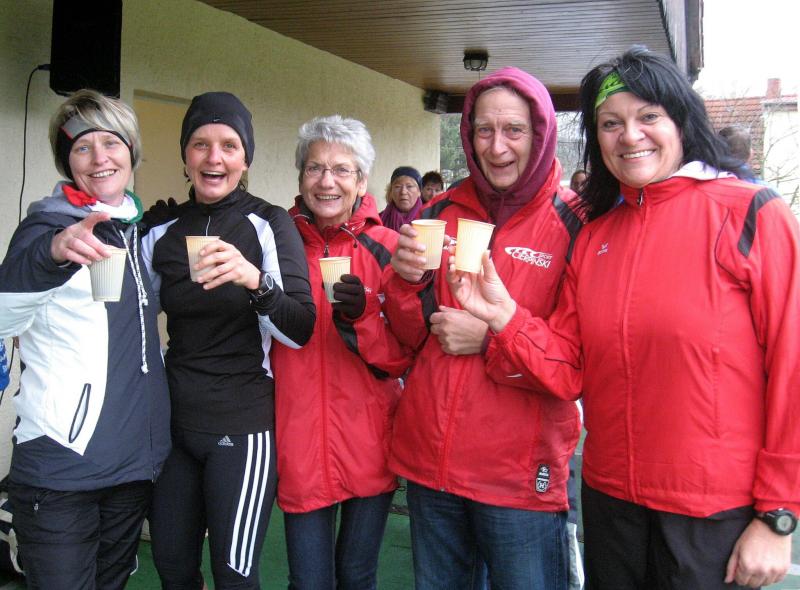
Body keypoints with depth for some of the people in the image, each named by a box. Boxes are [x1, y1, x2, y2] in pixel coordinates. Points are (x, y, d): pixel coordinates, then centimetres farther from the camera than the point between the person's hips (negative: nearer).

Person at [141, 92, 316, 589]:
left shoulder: (269, 223, -8)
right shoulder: (163, 229, 5)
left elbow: (300, 332, -16)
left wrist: (256, 282, -32)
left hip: (241, 426, -5)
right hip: (174, 421, 5)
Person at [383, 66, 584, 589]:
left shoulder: (573, 223, -8)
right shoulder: (442, 213, 5)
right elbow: (412, 337, 9)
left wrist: (491, 336, -18)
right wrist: (408, 281, -10)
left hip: (523, 469, -4)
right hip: (430, 455, 5)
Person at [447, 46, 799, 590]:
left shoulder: (753, 214, -9)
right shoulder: (594, 238, 6)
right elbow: (571, 372, 3)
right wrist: (504, 318, -14)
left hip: (718, 515, -5)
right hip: (610, 502, 5)